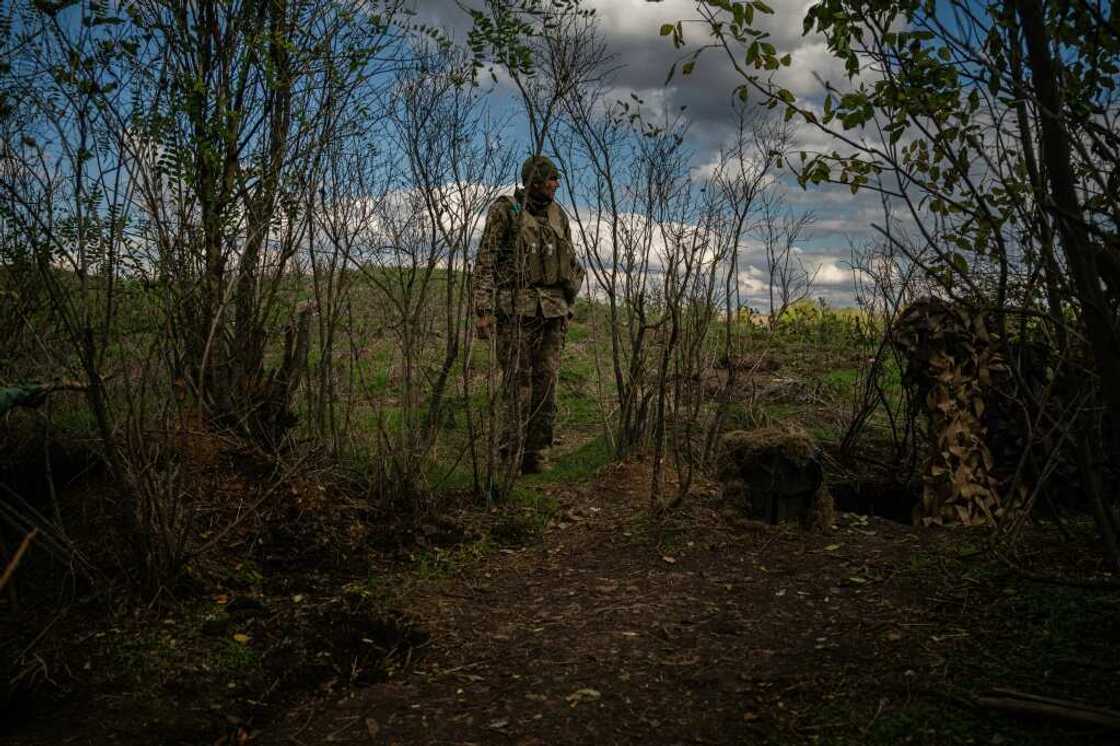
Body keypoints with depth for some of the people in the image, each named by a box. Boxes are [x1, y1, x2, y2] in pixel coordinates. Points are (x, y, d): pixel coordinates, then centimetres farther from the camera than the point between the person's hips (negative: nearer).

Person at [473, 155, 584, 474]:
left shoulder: (557, 215, 12)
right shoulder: (504, 211, -3)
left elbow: (571, 265, 20)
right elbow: (485, 263, -6)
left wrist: (566, 309, 16)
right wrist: (483, 311, -13)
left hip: (551, 310, 5)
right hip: (516, 309, -4)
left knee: (546, 381, 1)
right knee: (518, 382, -5)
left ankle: (535, 455, 9)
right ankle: (510, 453, 6)